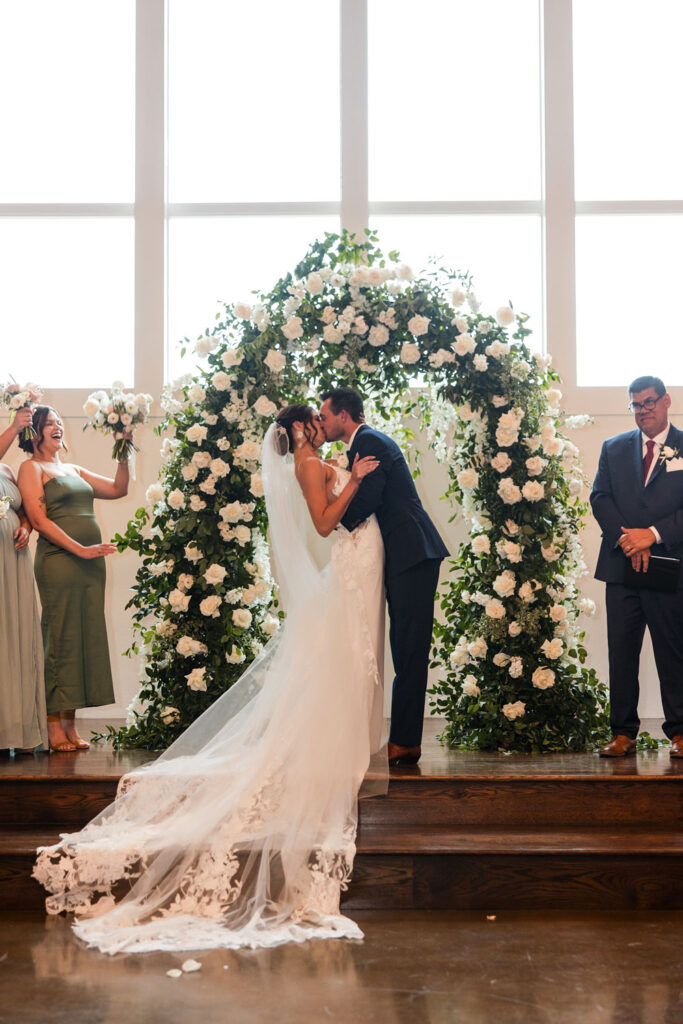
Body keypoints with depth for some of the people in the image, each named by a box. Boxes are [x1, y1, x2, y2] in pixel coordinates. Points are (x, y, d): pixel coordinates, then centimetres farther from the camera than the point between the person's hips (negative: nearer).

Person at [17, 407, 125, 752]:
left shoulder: (74, 470, 22)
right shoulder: (31, 468, 0)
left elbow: (118, 489, 20)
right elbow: (39, 520, -9)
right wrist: (80, 549, -16)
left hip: (91, 563, 7)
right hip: (58, 560, -7)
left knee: (86, 639, 6)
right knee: (60, 640, -5)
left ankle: (70, 725, 11)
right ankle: (54, 727, 1)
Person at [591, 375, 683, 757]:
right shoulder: (614, 448, 14)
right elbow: (600, 498, 5)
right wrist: (627, 540, -10)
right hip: (622, 566, 3)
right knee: (621, 651, 3)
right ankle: (624, 733, 9)